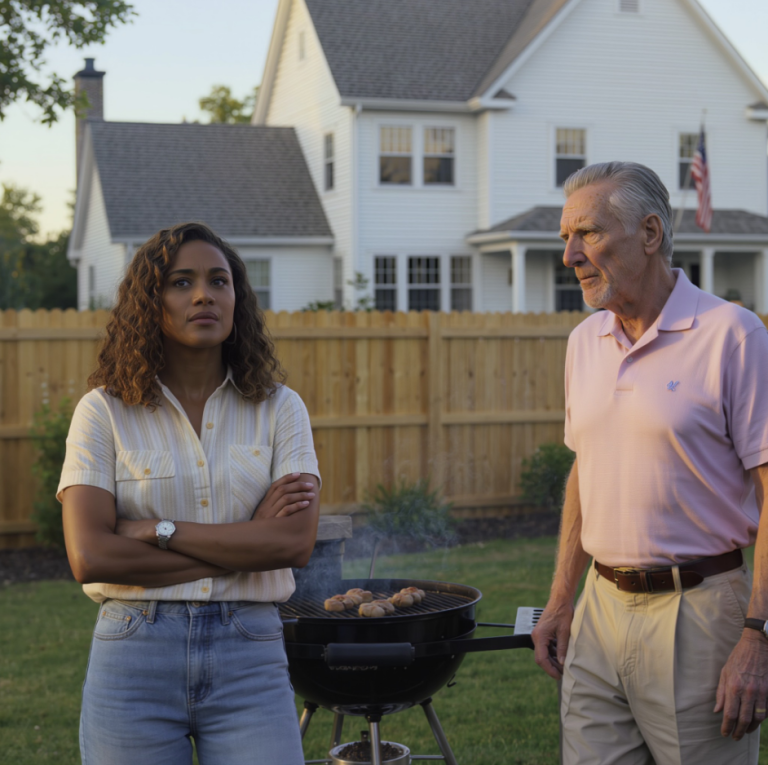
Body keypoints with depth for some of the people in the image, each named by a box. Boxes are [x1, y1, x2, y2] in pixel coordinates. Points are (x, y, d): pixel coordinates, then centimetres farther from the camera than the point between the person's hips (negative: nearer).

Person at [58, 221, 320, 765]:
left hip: (250, 659, 1)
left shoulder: (279, 409, 4)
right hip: (134, 656, 0)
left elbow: (296, 542, -8)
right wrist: (246, 542, -10)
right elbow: (90, 557, -11)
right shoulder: (105, 411, 0)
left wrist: (158, 529, -12)